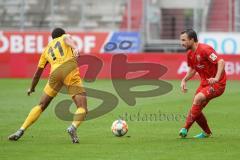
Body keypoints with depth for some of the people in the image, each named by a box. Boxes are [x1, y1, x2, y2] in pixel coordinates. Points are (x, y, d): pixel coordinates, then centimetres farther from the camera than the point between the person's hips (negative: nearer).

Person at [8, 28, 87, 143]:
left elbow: (38, 71, 36)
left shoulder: (47, 49, 33)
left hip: (55, 73, 3)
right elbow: (68, 39, -3)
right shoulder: (65, 38, 24)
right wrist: (75, 48, -25)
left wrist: (32, 88, 50)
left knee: (41, 105, 19)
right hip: (70, 70, -3)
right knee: (82, 108, -4)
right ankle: (73, 127, -33)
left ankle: (21, 131, 13)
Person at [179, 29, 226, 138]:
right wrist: (184, 80, 6)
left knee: (198, 98, -28)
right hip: (204, 84, 9)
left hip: (217, 84, -9)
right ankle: (206, 132, 27)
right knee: (196, 110, 6)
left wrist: (216, 78, -40)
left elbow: (221, 62, -27)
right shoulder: (190, 53, 5)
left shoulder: (204, 49, -21)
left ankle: (186, 129, -25)